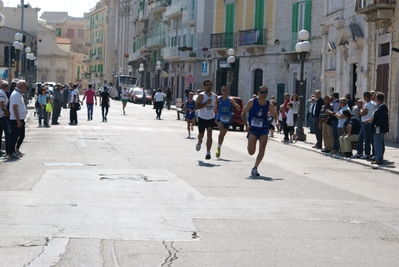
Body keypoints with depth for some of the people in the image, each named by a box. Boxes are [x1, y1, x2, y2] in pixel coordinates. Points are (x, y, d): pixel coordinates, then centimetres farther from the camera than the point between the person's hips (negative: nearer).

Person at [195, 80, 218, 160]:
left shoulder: (215, 96, 3)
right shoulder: (201, 95, -10)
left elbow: (217, 105, 23)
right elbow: (196, 107, -19)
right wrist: (206, 103, -27)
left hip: (211, 118, 2)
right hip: (202, 118, -2)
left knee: (209, 135, -13)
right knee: (201, 134, 14)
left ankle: (208, 153, -14)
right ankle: (199, 142, 50)